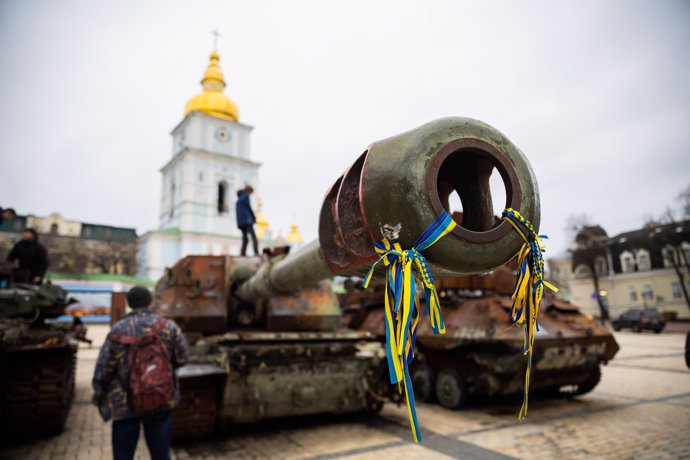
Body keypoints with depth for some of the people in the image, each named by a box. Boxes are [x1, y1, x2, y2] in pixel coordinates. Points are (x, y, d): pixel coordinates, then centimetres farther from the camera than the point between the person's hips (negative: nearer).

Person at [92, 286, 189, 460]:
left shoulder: (118, 330, -4)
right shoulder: (168, 326, -5)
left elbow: (103, 368, -1)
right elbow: (182, 357, -6)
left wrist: (98, 396, 14)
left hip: (125, 403, 0)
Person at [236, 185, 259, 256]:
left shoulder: (238, 199, 25)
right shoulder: (246, 196, -1)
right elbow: (249, 208, -7)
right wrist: (254, 218, 3)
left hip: (240, 222, 8)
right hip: (247, 220, -8)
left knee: (245, 239, 8)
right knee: (253, 237, -13)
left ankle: (242, 253, -4)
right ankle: (256, 252, -26)